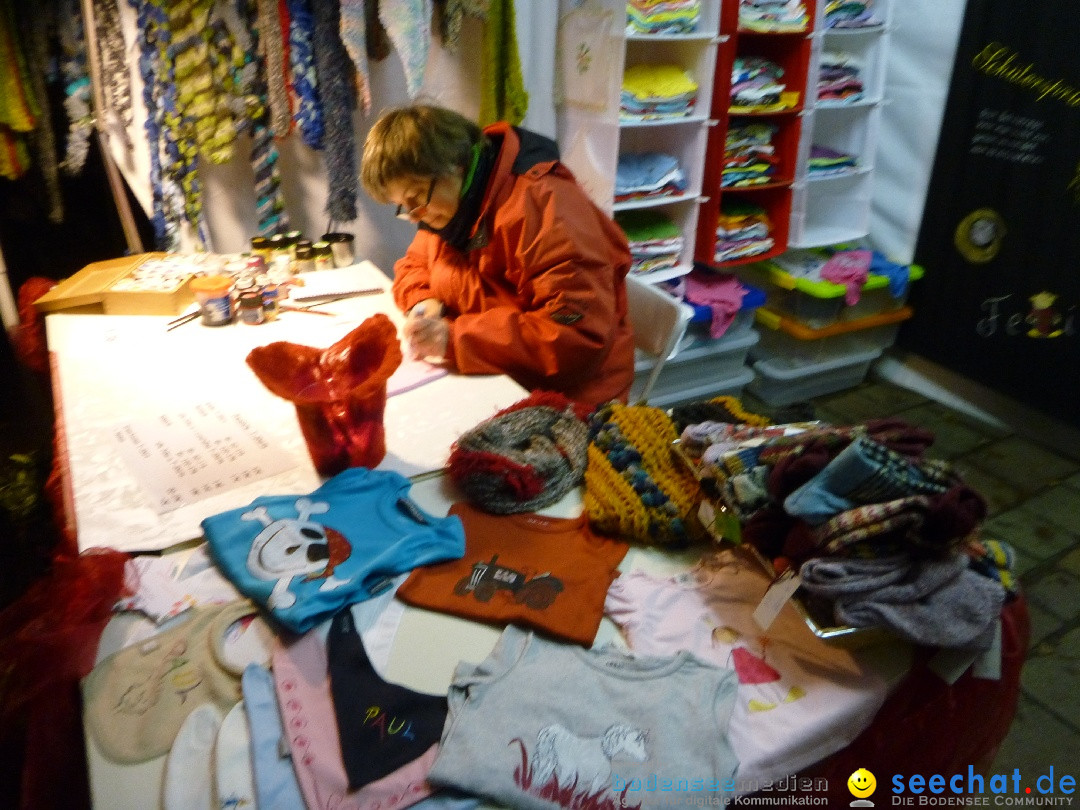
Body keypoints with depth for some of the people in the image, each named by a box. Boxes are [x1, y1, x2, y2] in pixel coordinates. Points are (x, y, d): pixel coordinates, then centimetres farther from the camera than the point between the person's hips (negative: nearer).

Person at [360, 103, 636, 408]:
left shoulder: (543, 206, -20)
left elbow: (578, 337, -26)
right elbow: (414, 266, 20)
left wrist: (455, 338, -29)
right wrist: (426, 302, -5)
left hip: (562, 395, -7)